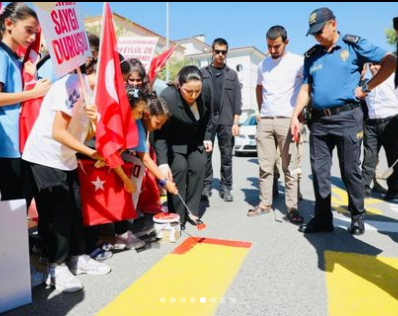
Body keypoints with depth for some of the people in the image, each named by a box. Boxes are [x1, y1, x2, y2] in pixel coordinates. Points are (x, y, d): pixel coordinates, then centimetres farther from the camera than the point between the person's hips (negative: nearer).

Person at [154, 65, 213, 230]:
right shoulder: (167, 98, -35)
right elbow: (160, 133, -34)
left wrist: (207, 137, 2)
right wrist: (163, 162, -40)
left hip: (196, 140, 5)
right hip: (174, 143, -4)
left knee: (199, 167, -3)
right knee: (179, 169, -17)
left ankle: (192, 213, 10)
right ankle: (177, 217, -3)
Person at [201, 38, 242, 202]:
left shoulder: (232, 74, 11)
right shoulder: (202, 72, 9)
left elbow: (237, 99, 6)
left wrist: (235, 122, -3)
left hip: (226, 120, 1)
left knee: (227, 156, 3)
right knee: (205, 155, 3)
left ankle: (226, 188, 11)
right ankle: (206, 186, 12)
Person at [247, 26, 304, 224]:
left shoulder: (297, 62, -3)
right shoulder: (263, 65, 13)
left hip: (287, 120, -4)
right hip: (265, 121, 4)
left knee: (290, 167, 0)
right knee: (265, 166, 6)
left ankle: (292, 207, 8)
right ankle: (265, 203, 17)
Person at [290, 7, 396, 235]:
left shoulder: (354, 45, 1)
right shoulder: (311, 56, 13)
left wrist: (367, 88, -5)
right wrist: (295, 116, 2)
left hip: (347, 118, -4)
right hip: (319, 120, 4)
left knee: (350, 170, 3)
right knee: (319, 170, 4)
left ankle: (358, 217, 21)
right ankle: (323, 218, 14)